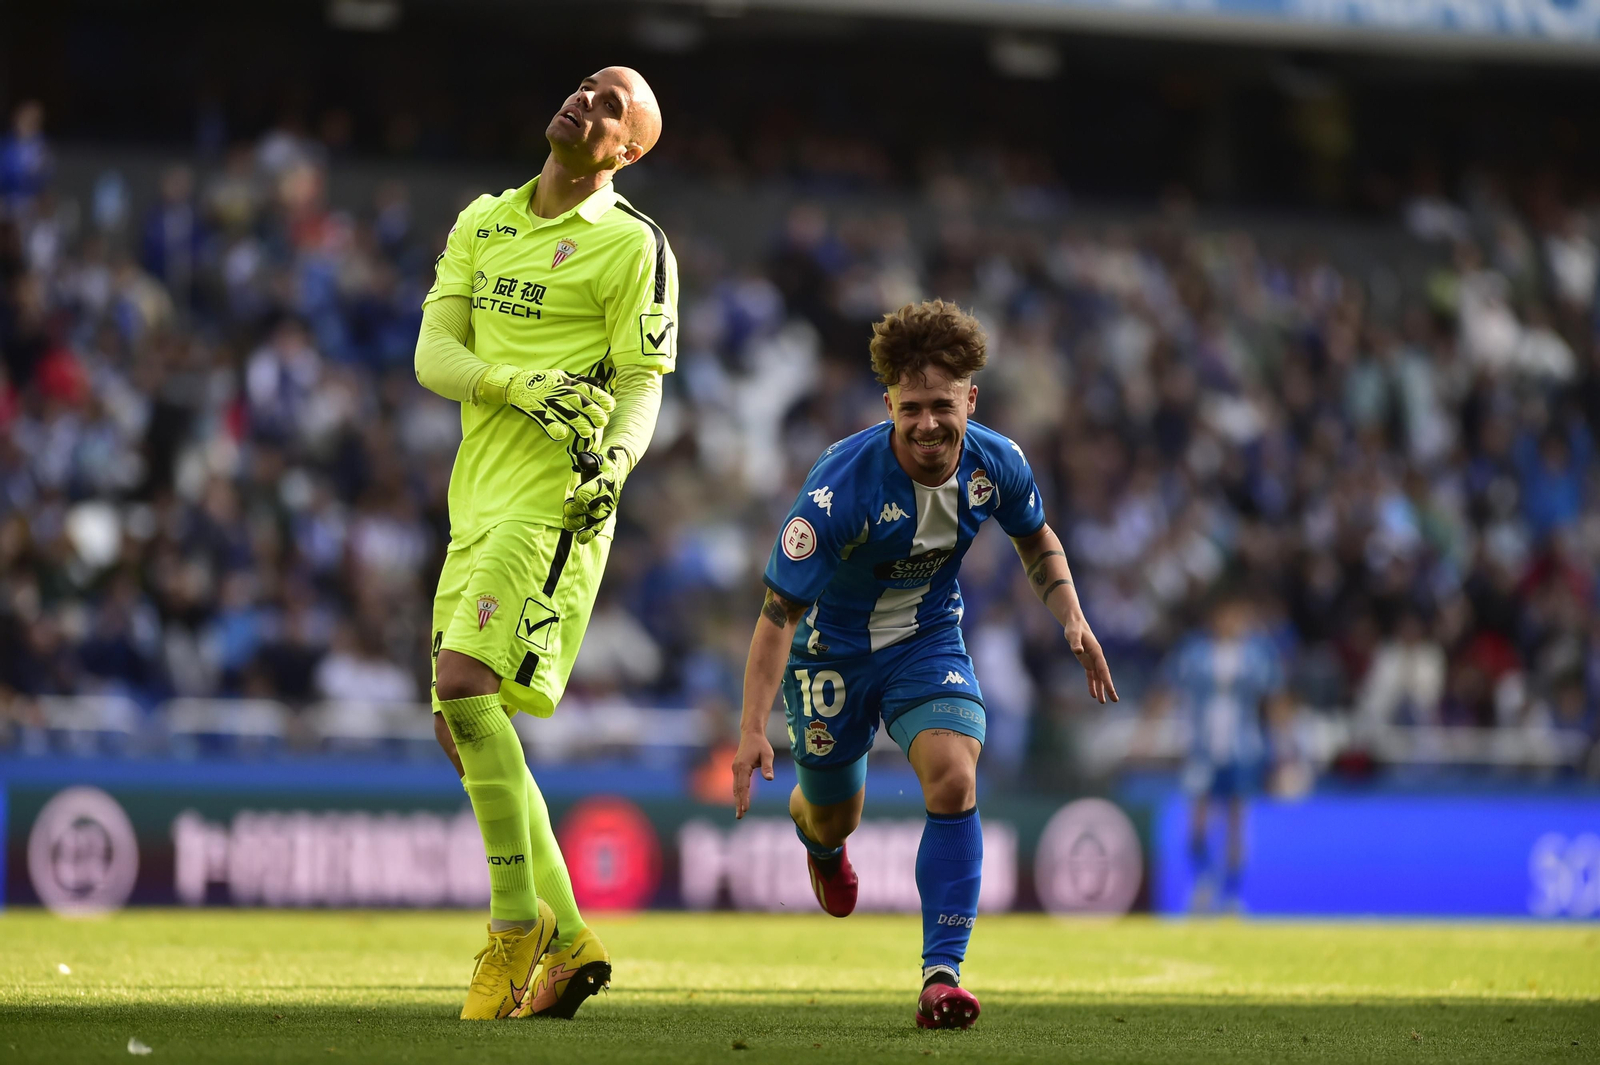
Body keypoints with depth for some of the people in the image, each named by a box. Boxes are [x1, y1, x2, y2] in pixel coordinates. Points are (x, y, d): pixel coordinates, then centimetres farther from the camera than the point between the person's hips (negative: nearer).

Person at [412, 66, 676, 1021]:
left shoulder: (634, 246, -2)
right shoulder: (481, 224, 15)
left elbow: (643, 388, -4)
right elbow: (432, 356, 5)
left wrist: (614, 460, -26)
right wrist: (523, 385, -14)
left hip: (555, 499, -7)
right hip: (479, 495, 7)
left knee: (466, 685, -22)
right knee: (460, 727, 5)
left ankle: (517, 924, -12)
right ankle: (569, 942, 13)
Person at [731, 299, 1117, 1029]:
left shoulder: (995, 464, -18)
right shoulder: (842, 486, -33)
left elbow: (1036, 539, 7)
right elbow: (779, 608, -27)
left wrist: (1073, 620, -8)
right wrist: (752, 730, -33)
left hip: (928, 641, 2)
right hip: (832, 650, -2)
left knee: (953, 782, -25)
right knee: (833, 819, 15)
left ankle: (942, 972, -19)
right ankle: (817, 834, 58)